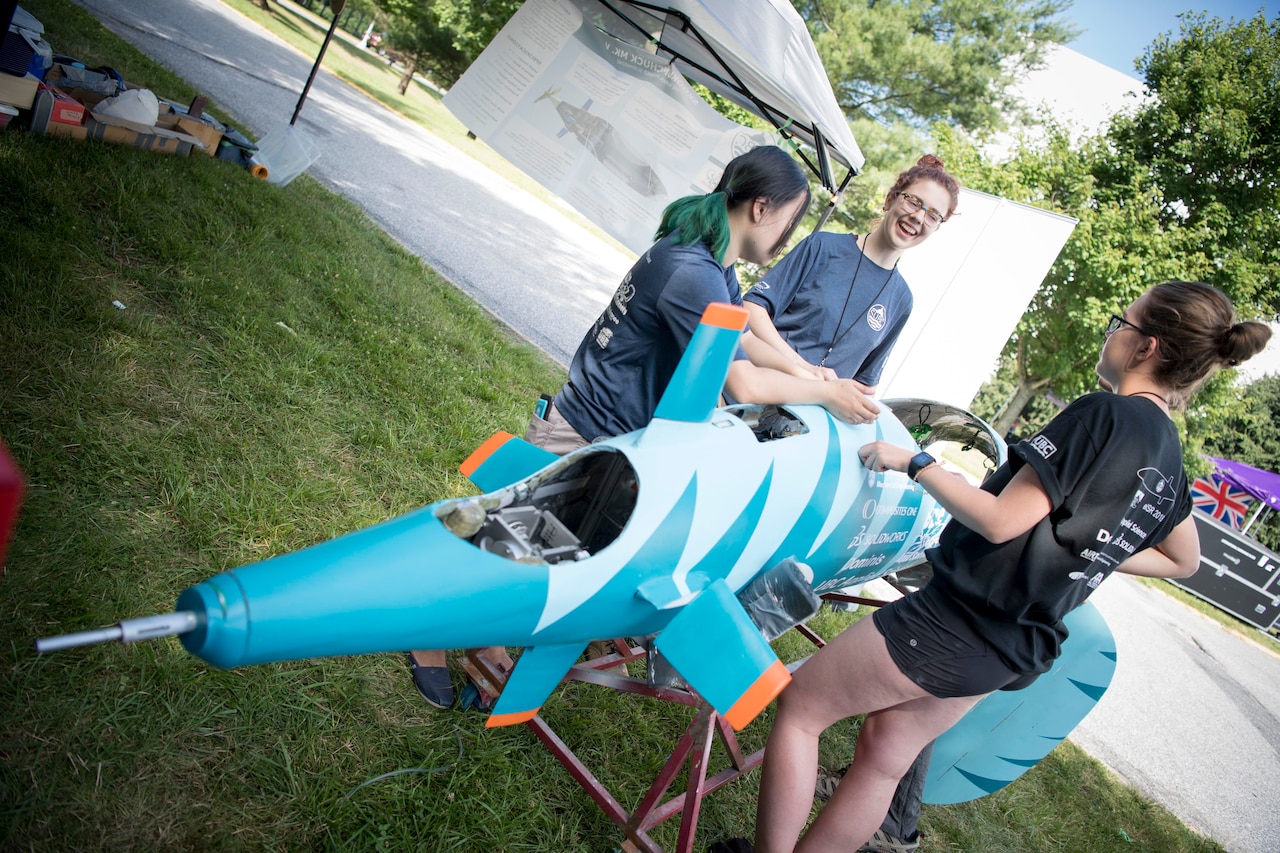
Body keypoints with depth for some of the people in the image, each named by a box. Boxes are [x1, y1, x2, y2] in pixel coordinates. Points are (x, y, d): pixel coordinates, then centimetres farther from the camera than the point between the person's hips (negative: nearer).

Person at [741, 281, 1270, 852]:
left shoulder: (1105, 413, -17)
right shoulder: (1168, 454, 9)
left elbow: (1000, 522, -21)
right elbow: (1183, 560, 24)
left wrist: (914, 462, -12)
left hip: (958, 618, -9)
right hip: (1019, 647, 9)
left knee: (799, 703, 5)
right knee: (885, 754, 20)